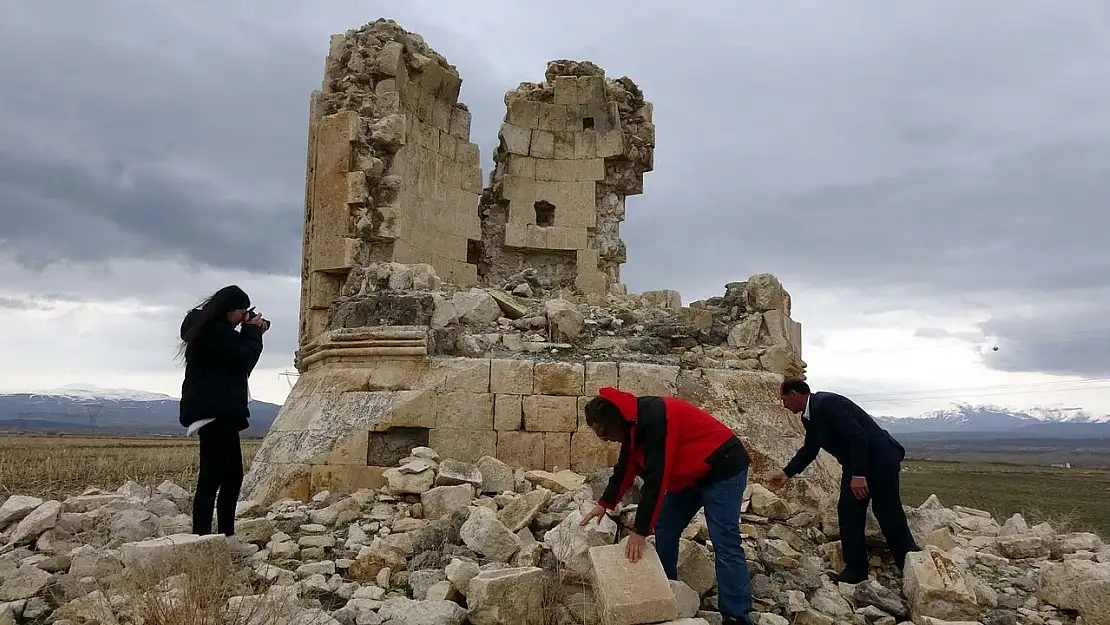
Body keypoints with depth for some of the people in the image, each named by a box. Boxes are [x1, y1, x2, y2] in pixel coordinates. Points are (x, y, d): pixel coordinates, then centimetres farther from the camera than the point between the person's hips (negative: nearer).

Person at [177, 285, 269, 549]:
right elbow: (244, 361, -15)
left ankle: (227, 537, 19)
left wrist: (251, 331, 9)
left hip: (219, 412, 11)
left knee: (233, 475, 13)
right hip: (214, 412, -11)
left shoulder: (210, 329, 19)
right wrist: (253, 333, -2)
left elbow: (237, 357, 21)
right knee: (211, 478, -13)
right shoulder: (217, 331, -14)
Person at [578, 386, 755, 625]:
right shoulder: (634, 423, -1)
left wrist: (640, 531, -29)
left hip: (723, 467, -10)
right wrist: (605, 503, 13)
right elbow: (626, 467, 13)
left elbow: (655, 479, -33)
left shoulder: (655, 420, -32)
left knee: (724, 543, -14)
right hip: (692, 472, 10)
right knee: (665, 529, 9)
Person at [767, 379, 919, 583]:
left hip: (879, 459, -9)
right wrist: (787, 473, 17)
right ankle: (855, 568, 10)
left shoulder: (827, 403, -23)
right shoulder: (809, 417, 6)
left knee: (889, 517, -3)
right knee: (848, 514, 3)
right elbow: (809, 450, 21)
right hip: (854, 464, 9)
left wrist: (859, 474, -27)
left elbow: (858, 437, -28)